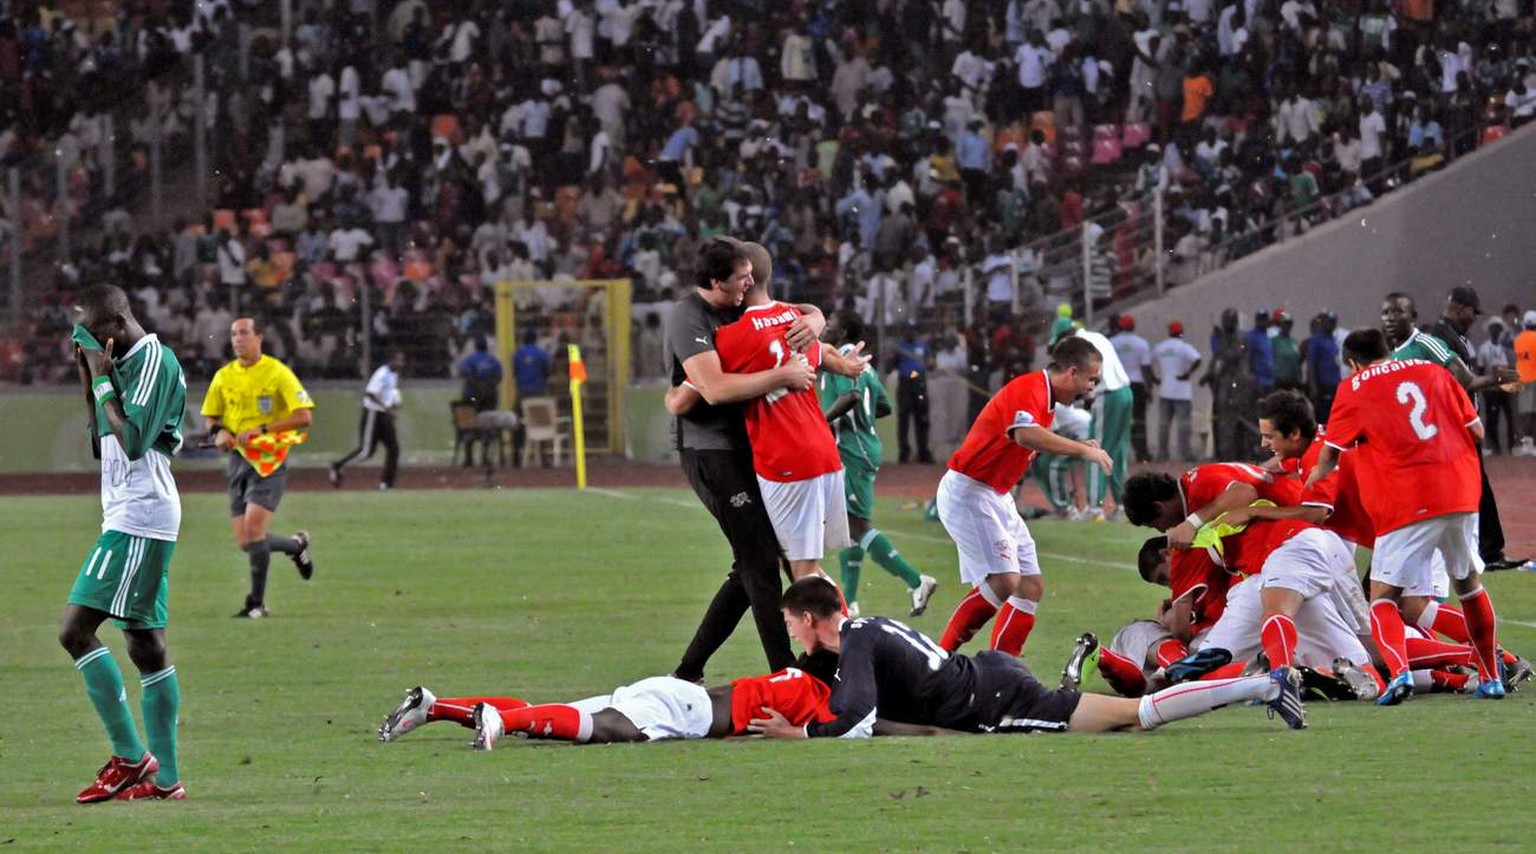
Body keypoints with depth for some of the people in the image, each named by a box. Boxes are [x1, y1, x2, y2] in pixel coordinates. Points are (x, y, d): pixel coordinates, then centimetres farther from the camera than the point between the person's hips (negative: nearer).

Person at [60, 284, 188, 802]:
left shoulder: (154, 361, -11)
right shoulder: (126, 364, 17)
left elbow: (132, 442, -20)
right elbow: (103, 444, 23)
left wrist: (102, 378, -12)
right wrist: (89, 382, 12)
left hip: (138, 520, -10)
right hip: (127, 519, 10)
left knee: (75, 629, -14)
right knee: (146, 647, 8)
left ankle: (130, 757, -13)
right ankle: (164, 778, 8)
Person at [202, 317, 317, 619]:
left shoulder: (277, 373, -8)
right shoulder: (224, 376, 8)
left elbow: (304, 416, -11)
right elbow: (209, 416, 18)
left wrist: (261, 430, -18)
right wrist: (218, 431, -6)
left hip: (270, 460, -6)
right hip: (238, 459, 6)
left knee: (254, 527, -19)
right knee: (244, 543, 3)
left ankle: (257, 602, -9)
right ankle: (296, 545, 33)